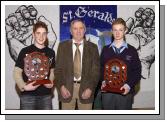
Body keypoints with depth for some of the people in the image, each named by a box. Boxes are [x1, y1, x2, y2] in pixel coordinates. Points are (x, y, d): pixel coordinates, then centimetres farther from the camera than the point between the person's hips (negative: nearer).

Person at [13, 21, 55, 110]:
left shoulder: (51, 52, 8)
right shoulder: (25, 51, -3)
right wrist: (23, 86, -18)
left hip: (46, 95, 3)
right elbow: (17, 72, -3)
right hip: (27, 95, -3)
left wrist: (51, 82, -3)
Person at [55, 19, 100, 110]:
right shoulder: (63, 46, 6)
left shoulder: (92, 47, 5)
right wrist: (61, 86, -9)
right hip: (67, 88, 0)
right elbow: (58, 69, 3)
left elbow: (96, 70, 2)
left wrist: (90, 88, -9)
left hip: (86, 88, 0)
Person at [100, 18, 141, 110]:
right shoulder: (106, 50, 9)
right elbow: (101, 68, 10)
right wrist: (103, 81, -7)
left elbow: (137, 71, 0)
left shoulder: (132, 50, 2)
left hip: (125, 92, -1)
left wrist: (129, 85, -14)